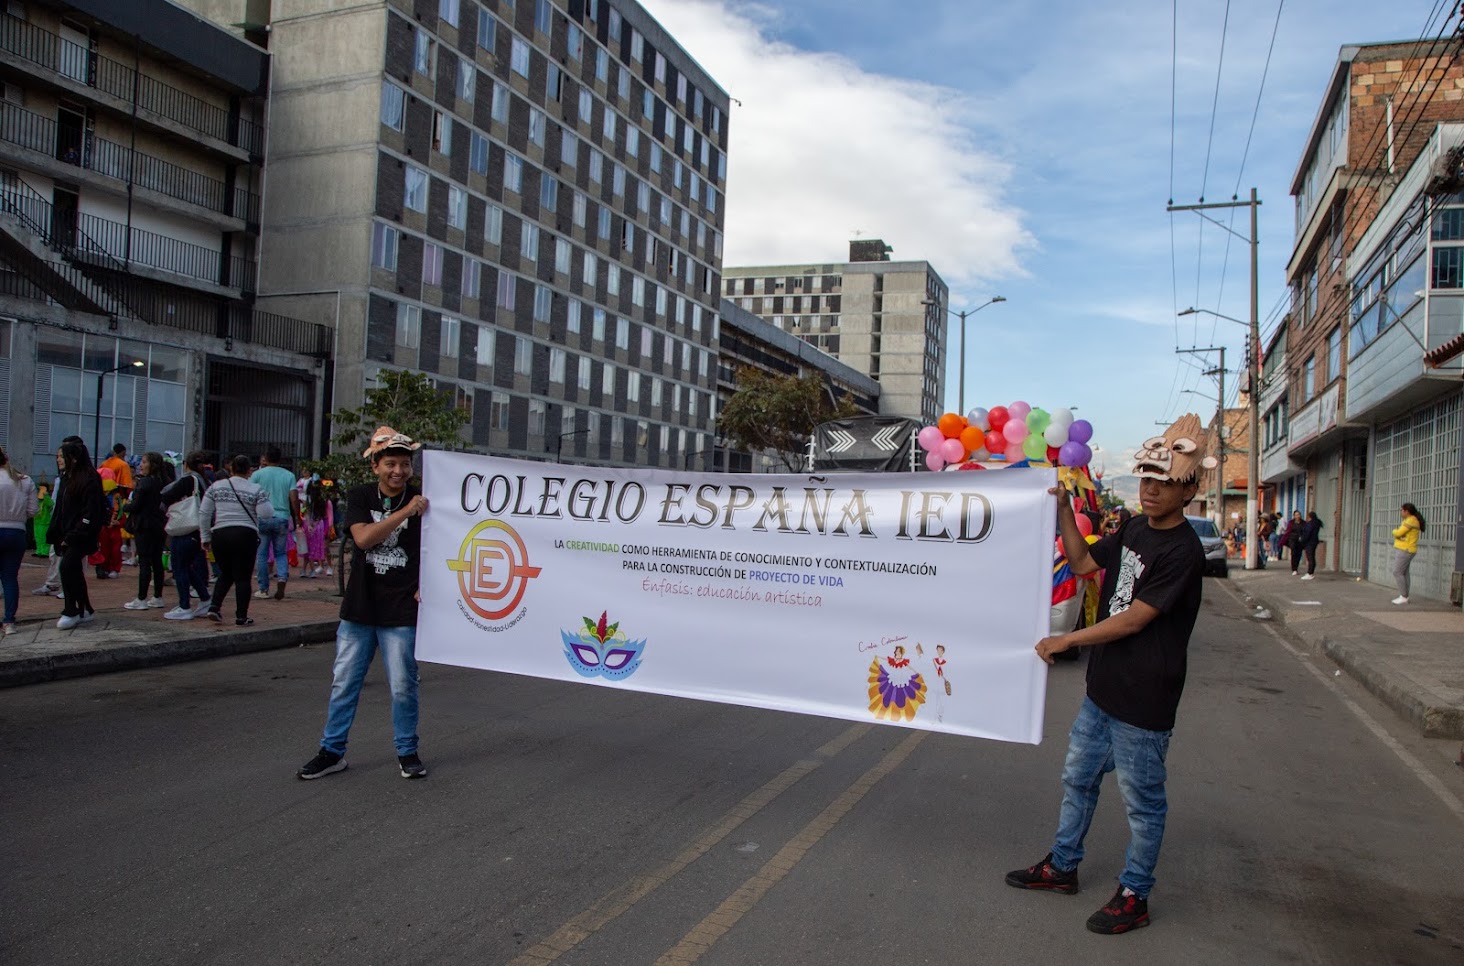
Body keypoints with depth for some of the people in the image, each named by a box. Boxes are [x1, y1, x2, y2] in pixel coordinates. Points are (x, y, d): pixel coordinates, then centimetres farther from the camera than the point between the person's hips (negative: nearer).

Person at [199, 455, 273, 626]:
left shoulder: (216, 487, 6)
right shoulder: (255, 490, -3)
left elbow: (204, 513, 5)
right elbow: (266, 514, -8)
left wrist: (205, 537, 12)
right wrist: (265, 500, 11)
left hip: (219, 535, 3)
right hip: (245, 535, -3)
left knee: (225, 574, 21)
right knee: (242, 577, 3)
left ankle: (214, 606, 5)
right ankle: (241, 617, 5)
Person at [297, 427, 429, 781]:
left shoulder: (421, 500, -1)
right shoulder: (360, 496, 2)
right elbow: (364, 538, -15)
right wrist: (405, 512, -23)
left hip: (401, 612, -2)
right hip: (359, 608, 2)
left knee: (403, 686, 3)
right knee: (343, 683, 10)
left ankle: (407, 751, 20)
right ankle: (332, 752, 23)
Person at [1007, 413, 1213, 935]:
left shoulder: (1182, 550, -20)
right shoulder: (1134, 528, 5)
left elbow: (1133, 620, -22)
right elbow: (1083, 563, 11)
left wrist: (1066, 641, -15)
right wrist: (1064, 510, -1)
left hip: (1143, 701, -8)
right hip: (1103, 690, 9)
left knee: (1142, 801, 8)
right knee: (1078, 779, 20)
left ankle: (1133, 896, 24)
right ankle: (1061, 866, 37)